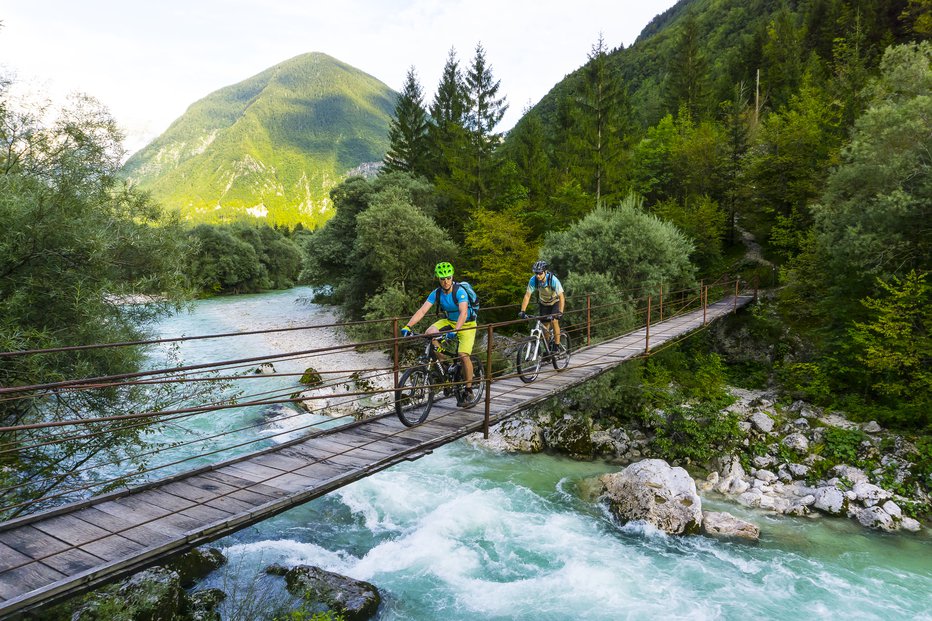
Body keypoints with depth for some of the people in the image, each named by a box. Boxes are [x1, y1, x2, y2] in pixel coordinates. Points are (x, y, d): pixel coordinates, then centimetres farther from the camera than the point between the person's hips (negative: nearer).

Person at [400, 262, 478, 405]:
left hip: (466, 325, -5)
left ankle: (469, 389, -2)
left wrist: (455, 331, -54)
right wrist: (408, 326, -31)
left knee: (463, 355, -20)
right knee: (429, 333, -22)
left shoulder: (460, 292, -26)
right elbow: (422, 311, -18)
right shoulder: (436, 293, -11)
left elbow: (463, 313, -39)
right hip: (449, 322, 5)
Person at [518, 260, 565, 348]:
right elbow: (527, 296, -24)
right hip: (544, 303, 3)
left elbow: (561, 297, -35)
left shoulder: (553, 280, -34)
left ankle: (557, 345, -12)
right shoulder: (533, 280, -26)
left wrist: (560, 312, -46)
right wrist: (522, 311, -34)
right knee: (545, 326, 0)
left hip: (555, 302, -3)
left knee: (554, 321, -22)